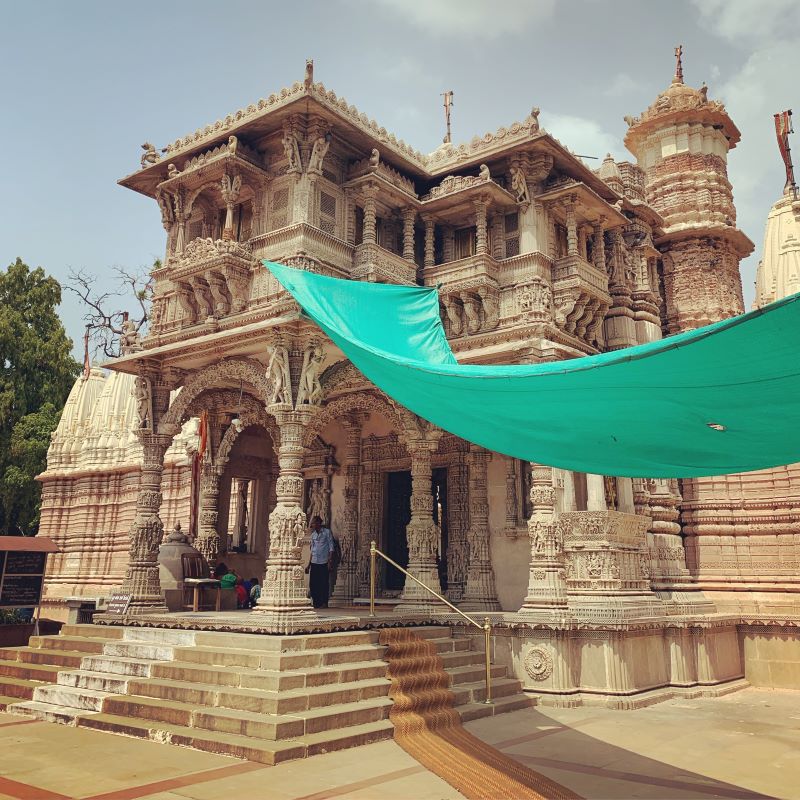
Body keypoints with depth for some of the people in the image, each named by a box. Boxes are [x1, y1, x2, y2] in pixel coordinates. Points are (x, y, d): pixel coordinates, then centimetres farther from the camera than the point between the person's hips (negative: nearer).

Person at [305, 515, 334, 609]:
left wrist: (330, 560, -11)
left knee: (324, 583, -2)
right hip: (314, 563, 5)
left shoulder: (327, 532, -1)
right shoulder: (313, 535, 14)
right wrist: (309, 565, 15)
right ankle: (316, 603, 12)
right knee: (312, 584, 2)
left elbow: (331, 547, -3)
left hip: (324, 562, -5)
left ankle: (324, 603, 7)